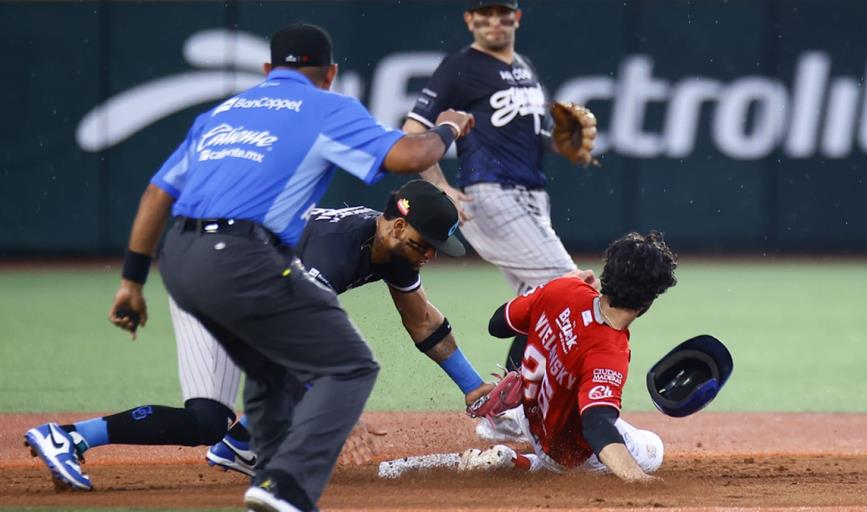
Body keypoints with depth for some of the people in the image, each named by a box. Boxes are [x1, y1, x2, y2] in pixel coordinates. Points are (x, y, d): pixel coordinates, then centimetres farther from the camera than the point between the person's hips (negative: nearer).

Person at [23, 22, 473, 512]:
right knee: (349, 366, -3)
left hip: (178, 262, 8)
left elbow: (159, 192, 24)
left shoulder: (222, 113, 26)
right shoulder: (329, 109, 8)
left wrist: (133, 280, 26)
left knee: (275, 371, 27)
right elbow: (406, 156, -4)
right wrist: (448, 129, 18)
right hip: (241, 262, -8)